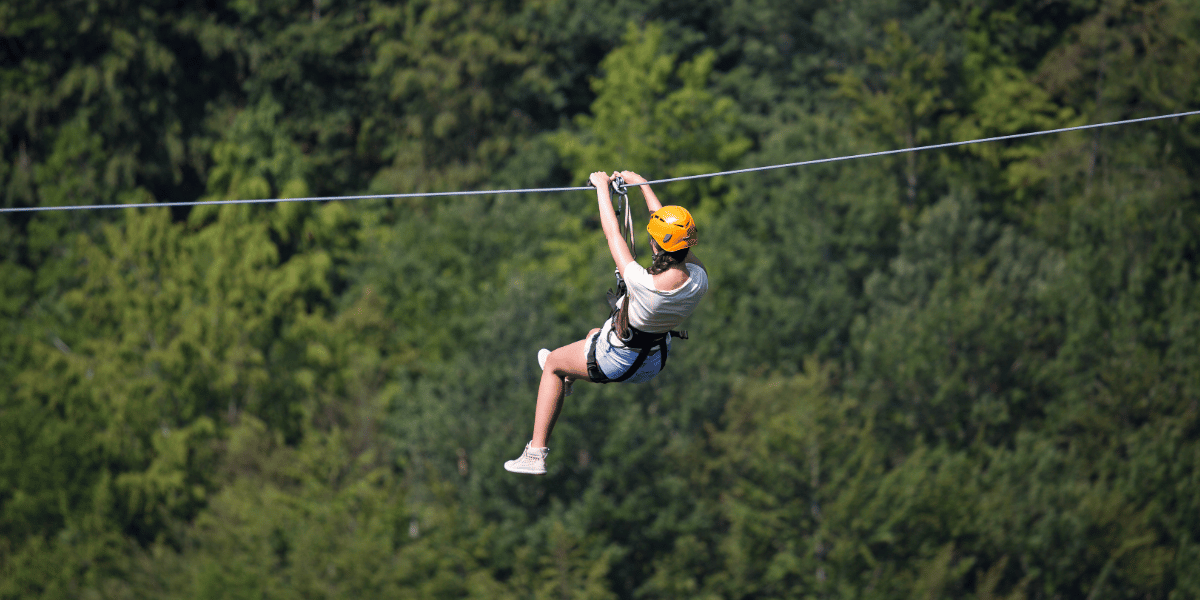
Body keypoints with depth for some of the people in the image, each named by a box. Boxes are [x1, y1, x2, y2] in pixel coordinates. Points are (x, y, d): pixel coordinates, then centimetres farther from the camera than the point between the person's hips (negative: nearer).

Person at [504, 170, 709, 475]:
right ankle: (566, 378, 67)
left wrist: (602, 186, -10)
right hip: (656, 362, 6)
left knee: (553, 363, 21)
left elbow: (613, 234, -26)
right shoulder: (699, 279, -24)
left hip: (617, 364, -6)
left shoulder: (645, 284, -40)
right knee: (594, 334, 36)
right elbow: (674, 231, -7)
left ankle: (536, 453, 24)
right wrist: (642, 184, 5)